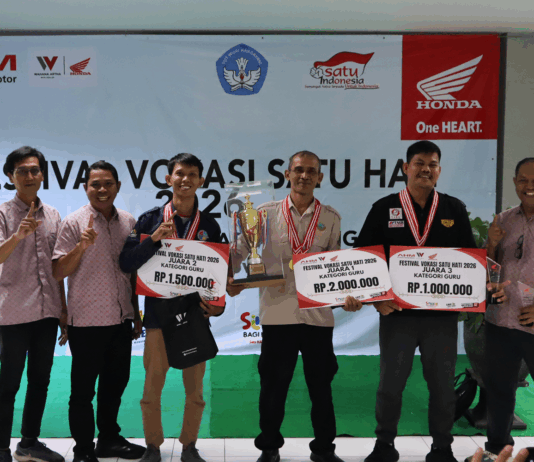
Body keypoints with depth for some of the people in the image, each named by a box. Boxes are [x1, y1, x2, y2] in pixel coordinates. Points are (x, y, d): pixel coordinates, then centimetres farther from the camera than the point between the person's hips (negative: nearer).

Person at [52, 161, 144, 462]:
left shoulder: (129, 223, 7)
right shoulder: (74, 223, -8)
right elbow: (59, 273, -9)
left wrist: (136, 314, 15)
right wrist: (82, 246, -25)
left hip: (121, 320, 5)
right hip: (87, 322, -5)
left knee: (115, 383, 16)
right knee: (83, 390, 4)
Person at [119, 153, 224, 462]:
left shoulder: (209, 225, 7)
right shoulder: (150, 220, 2)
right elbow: (127, 263, -6)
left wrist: (218, 305, -5)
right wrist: (153, 239, -19)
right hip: (159, 313, -1)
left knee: (195, 388, 7)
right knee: (153, 387, 2)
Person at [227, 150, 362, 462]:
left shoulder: (331, 218, 7)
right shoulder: (266, 213, 2)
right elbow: (241, 250, 3)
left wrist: (348, 295, -2)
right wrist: (230, 279, -14)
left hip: (319, 314, 1)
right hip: (277, 312, -1)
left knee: (321, 384, 11)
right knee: (273, 385, 8)